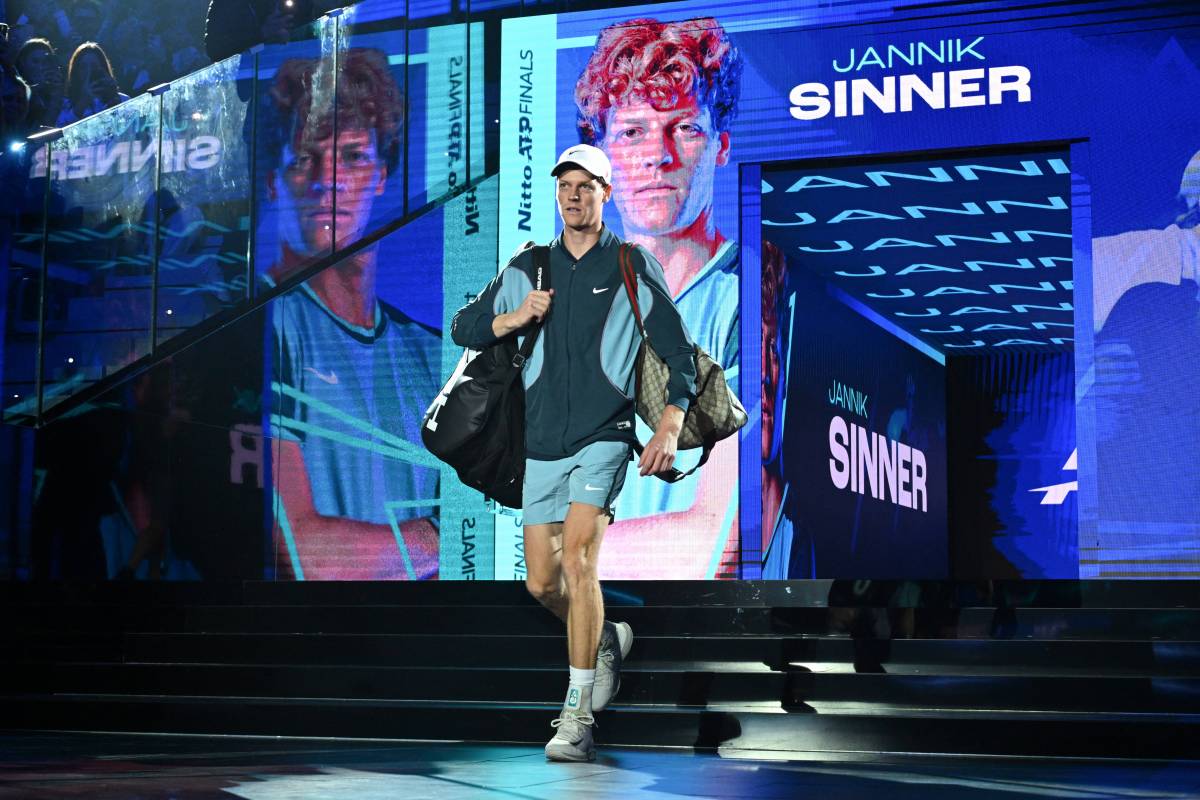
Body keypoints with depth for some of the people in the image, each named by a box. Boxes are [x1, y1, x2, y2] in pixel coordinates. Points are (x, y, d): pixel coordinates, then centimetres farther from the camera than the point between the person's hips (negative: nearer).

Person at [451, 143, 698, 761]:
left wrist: (670, 428, -9)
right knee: (542, 584, 5)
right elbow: (462, 329, 14)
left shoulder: (634, 266, 3)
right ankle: (608, 640, 37)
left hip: (603, 438, -4)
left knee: (577, 557, -22)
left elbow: (680, 352, 3)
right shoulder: (527, 269, 12)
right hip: (541, 444, 5)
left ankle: (578, 717, -18)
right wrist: (512, 318, -5)